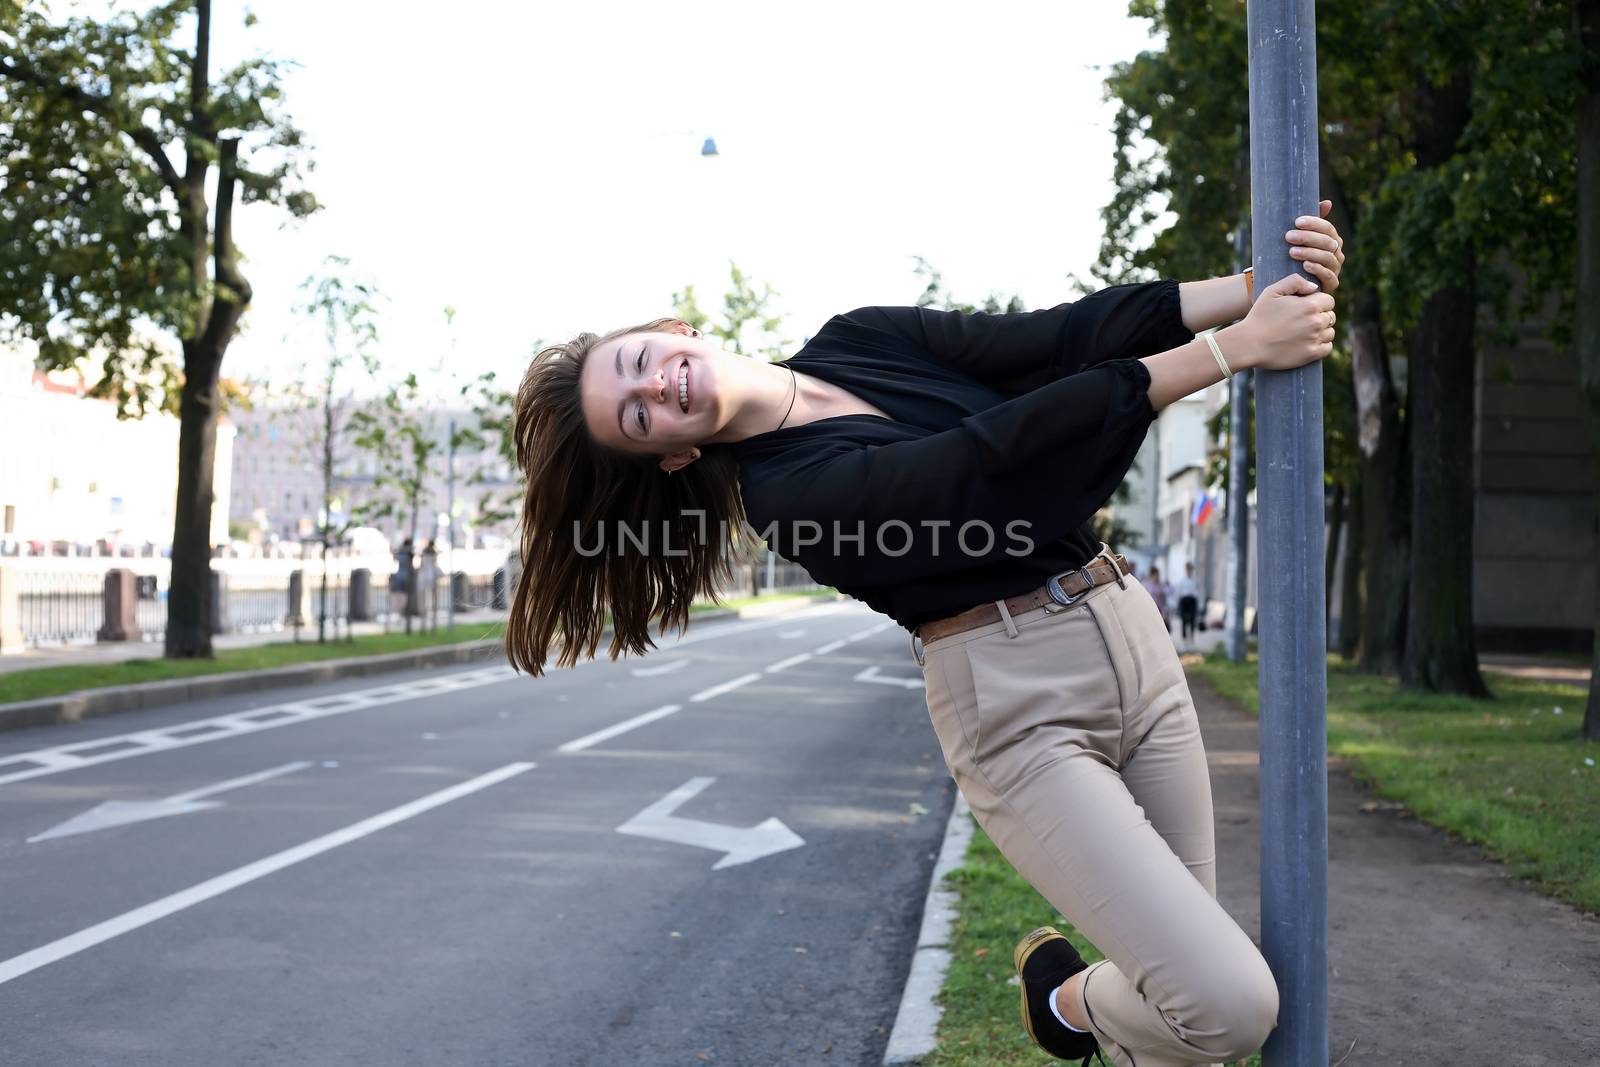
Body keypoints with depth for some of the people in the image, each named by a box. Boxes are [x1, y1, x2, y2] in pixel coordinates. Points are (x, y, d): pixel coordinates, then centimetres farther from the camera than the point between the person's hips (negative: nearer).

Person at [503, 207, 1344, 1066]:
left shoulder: (860, 341, 8)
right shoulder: (784, 492, -13)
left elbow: (1061, 338, 1)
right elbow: (1000, 453, -20)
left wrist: (1254, 287, -11)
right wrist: (1237, 349, -21)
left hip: (1127, 630, 6)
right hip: (1014, 710, -6)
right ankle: (1070, 997, 17)